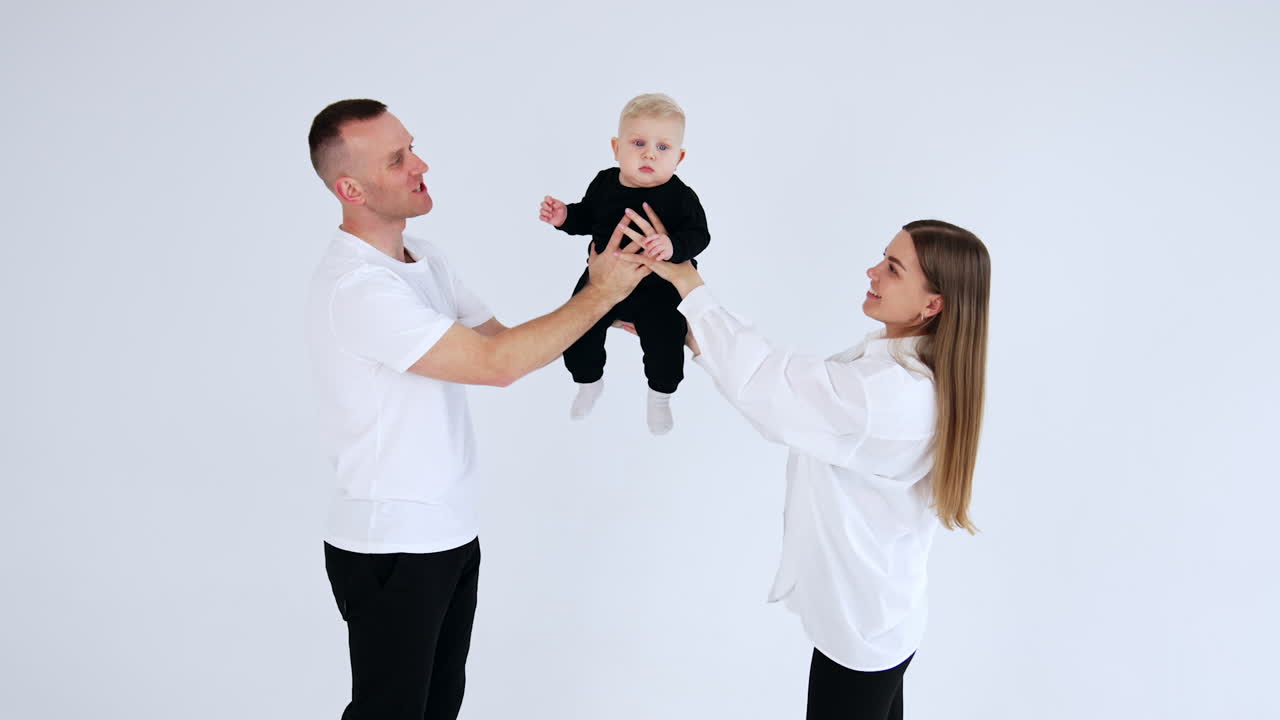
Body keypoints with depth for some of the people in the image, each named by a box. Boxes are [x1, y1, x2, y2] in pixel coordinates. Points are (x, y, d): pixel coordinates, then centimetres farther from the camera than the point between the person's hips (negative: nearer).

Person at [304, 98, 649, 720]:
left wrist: (601, 306, -8)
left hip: (450, 532, 8)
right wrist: (600, 294, -20)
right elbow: (497, 363, -28)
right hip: (390, 549, -8)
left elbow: (506, 341, 5)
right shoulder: (355, 287, -24)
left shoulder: (426, 259, 7)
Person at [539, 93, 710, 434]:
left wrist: (674, 245, -42)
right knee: (578, 337, 7)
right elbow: (586, 217, 11)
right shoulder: (605, 182, -5)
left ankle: (660, 397, 33)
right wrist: (564, 217, -7)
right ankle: (589, 382, 41)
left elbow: (697, 235, -22)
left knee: (665, 347, -1)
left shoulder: (680, 197, -19)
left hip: (656, 290, -3)